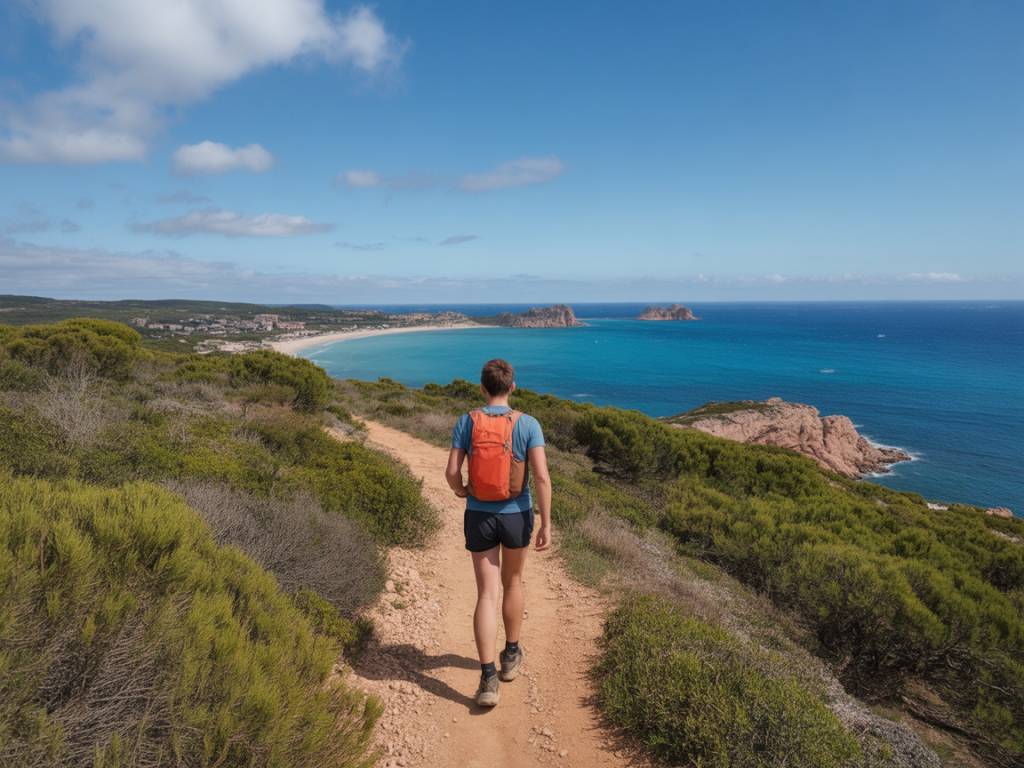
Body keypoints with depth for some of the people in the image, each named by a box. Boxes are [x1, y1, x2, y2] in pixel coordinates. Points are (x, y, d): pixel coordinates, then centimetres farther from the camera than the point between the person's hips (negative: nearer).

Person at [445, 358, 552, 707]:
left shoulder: (466, 421, -7)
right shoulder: (528, 424, -11)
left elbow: (451, 472, -10)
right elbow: (542, 476, -18)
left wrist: (460, 490, 13)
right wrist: (546, 524, -12)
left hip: (479, 518, 0)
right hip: (516, 517, 0)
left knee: (486, 595, 5)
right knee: (512, 582, 23)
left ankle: (488, 679, -2)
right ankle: (511, 655, 38)